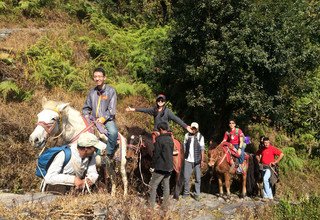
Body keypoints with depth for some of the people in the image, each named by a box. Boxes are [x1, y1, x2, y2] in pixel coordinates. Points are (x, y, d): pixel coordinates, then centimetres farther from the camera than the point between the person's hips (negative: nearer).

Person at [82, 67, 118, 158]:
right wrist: (86, 115, -2)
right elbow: (86, 107, 18)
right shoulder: (92, 92, 10)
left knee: (113, 132, -33)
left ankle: (109, 155, -15)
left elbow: (112, 109, -9)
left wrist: (103, 118, -21)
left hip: (107, 119, -4)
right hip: (93, 119, 5)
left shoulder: (111, 91, -3)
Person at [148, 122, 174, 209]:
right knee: (166, 186, 13)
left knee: (153, 185, 5)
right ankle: (165, 205, 19)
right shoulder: (171, 139, 6)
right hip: (169, 167, 7)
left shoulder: (159, 139, -16)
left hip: (160, 167, -7)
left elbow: (156, 154, -15)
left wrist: (153, 166, -6)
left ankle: (151, 204, 9)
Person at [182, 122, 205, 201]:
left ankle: (197, 194, 17)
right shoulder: (187, 135, 5)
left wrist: (202, 160, -12)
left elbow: (202, 149, -6)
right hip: (188, 160, 2)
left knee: (198, 178, 5)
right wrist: (183, 156, 8)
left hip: (197, 161, -2)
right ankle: (186, 192, 19)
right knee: (186, 177, 2)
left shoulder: (200, 137, -2)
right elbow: (184, 146, 12)